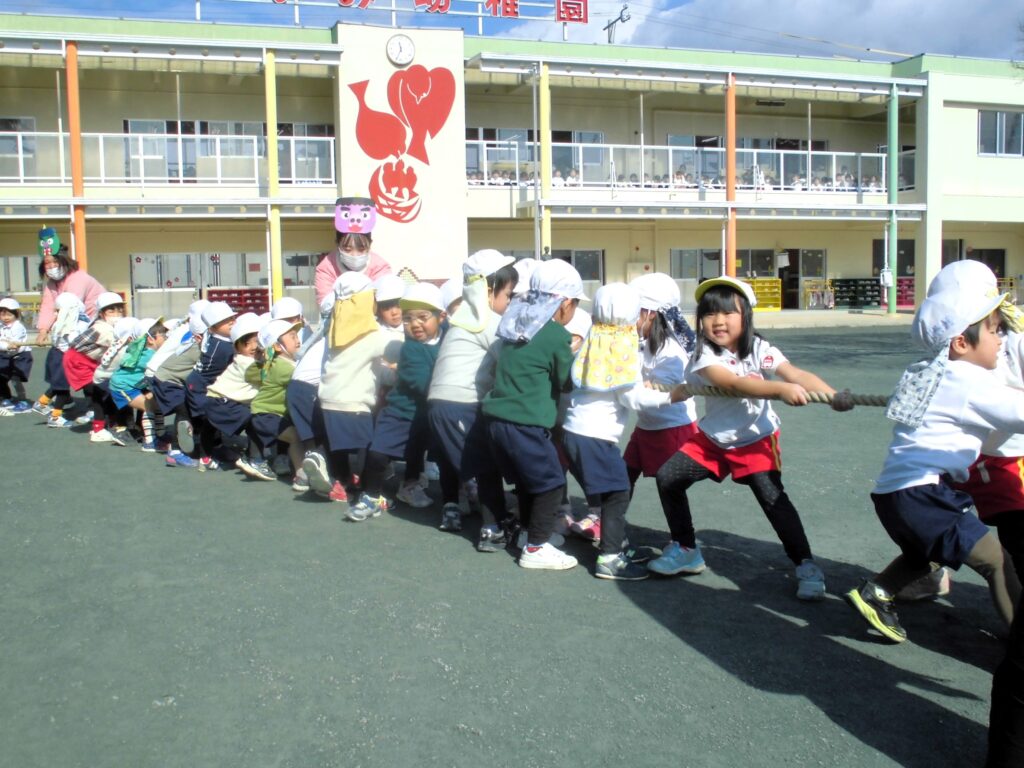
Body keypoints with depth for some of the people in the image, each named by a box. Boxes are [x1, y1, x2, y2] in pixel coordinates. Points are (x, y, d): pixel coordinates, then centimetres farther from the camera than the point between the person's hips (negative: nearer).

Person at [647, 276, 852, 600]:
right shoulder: (703, 355, -19)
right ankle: (686, 550, 17)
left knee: (772, 496, -19)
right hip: (712, 439, 3)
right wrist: (780, 389, -53)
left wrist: (833, 395, -51)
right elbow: (734, 384, -38)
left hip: (755, 439, -2)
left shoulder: (759, 350, -17)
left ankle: (806, 566, -4)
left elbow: (796, 374, -33)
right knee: (667, 477, -1)